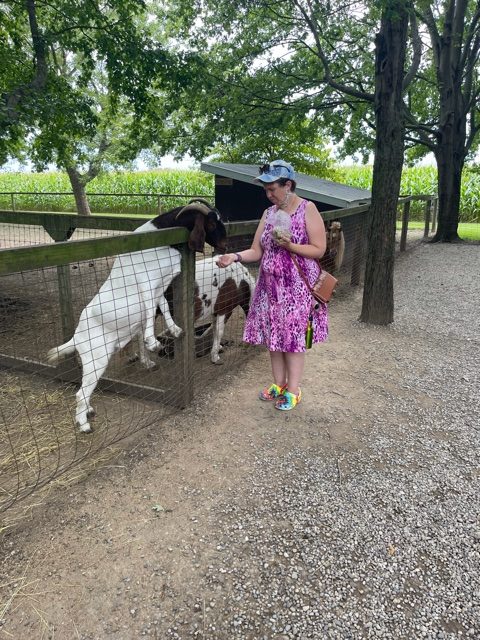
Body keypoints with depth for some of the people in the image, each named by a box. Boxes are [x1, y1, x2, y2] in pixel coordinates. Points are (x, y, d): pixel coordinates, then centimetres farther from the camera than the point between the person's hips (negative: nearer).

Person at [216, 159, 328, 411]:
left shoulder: (308, 209, -8)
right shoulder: (268, 213, 8)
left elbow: (319, 249, -11)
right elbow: (256, 251, 4)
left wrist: (290, 245, -22)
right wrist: (235, 256, -14)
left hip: (297, 288, -5)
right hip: (271, 287, 6)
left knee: (294, 337, 1)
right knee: (273, 336, 10)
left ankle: (293, 391, 15)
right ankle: (278, 384, 27)